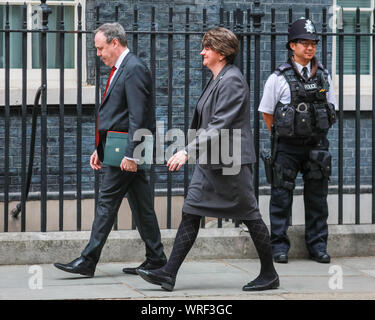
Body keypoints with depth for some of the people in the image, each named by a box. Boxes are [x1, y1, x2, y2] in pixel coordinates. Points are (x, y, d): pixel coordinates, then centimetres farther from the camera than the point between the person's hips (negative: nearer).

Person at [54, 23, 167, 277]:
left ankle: (88, 261, -5)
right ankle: (156, 259, 13)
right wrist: (99, 149, 19)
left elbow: (138, 117, -20)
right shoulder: (120, 69, 18)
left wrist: (129, 154, -23)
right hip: (118, 148, 10)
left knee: (108, 202, -7)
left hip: (124, 149, -10)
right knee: (141, 206, 10)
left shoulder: (134, 69, -13)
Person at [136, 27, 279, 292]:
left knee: (249, 215, 2)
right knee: (191, 213, 2)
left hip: (231, 161, -10)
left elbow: (219, 126, -23)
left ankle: (269, 274, 14)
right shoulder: (217, 80, 14)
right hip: (211, 162, 10)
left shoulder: (232, 81, -16)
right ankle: (169, 274, 0)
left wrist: (188, 152, -27)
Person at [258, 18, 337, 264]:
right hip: (287, 147, -3)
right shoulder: (278, 78, -4)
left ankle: (317, 244, 16)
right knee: (282, 195, -1)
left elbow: (331, 108, 18)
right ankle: (279, 245, 6)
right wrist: (281, 134, 8)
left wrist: (319, 132, 12)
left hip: (317, 145, 3)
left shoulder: (324, 76, 7)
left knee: (317, 196, 7)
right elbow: (267, 112, 5)